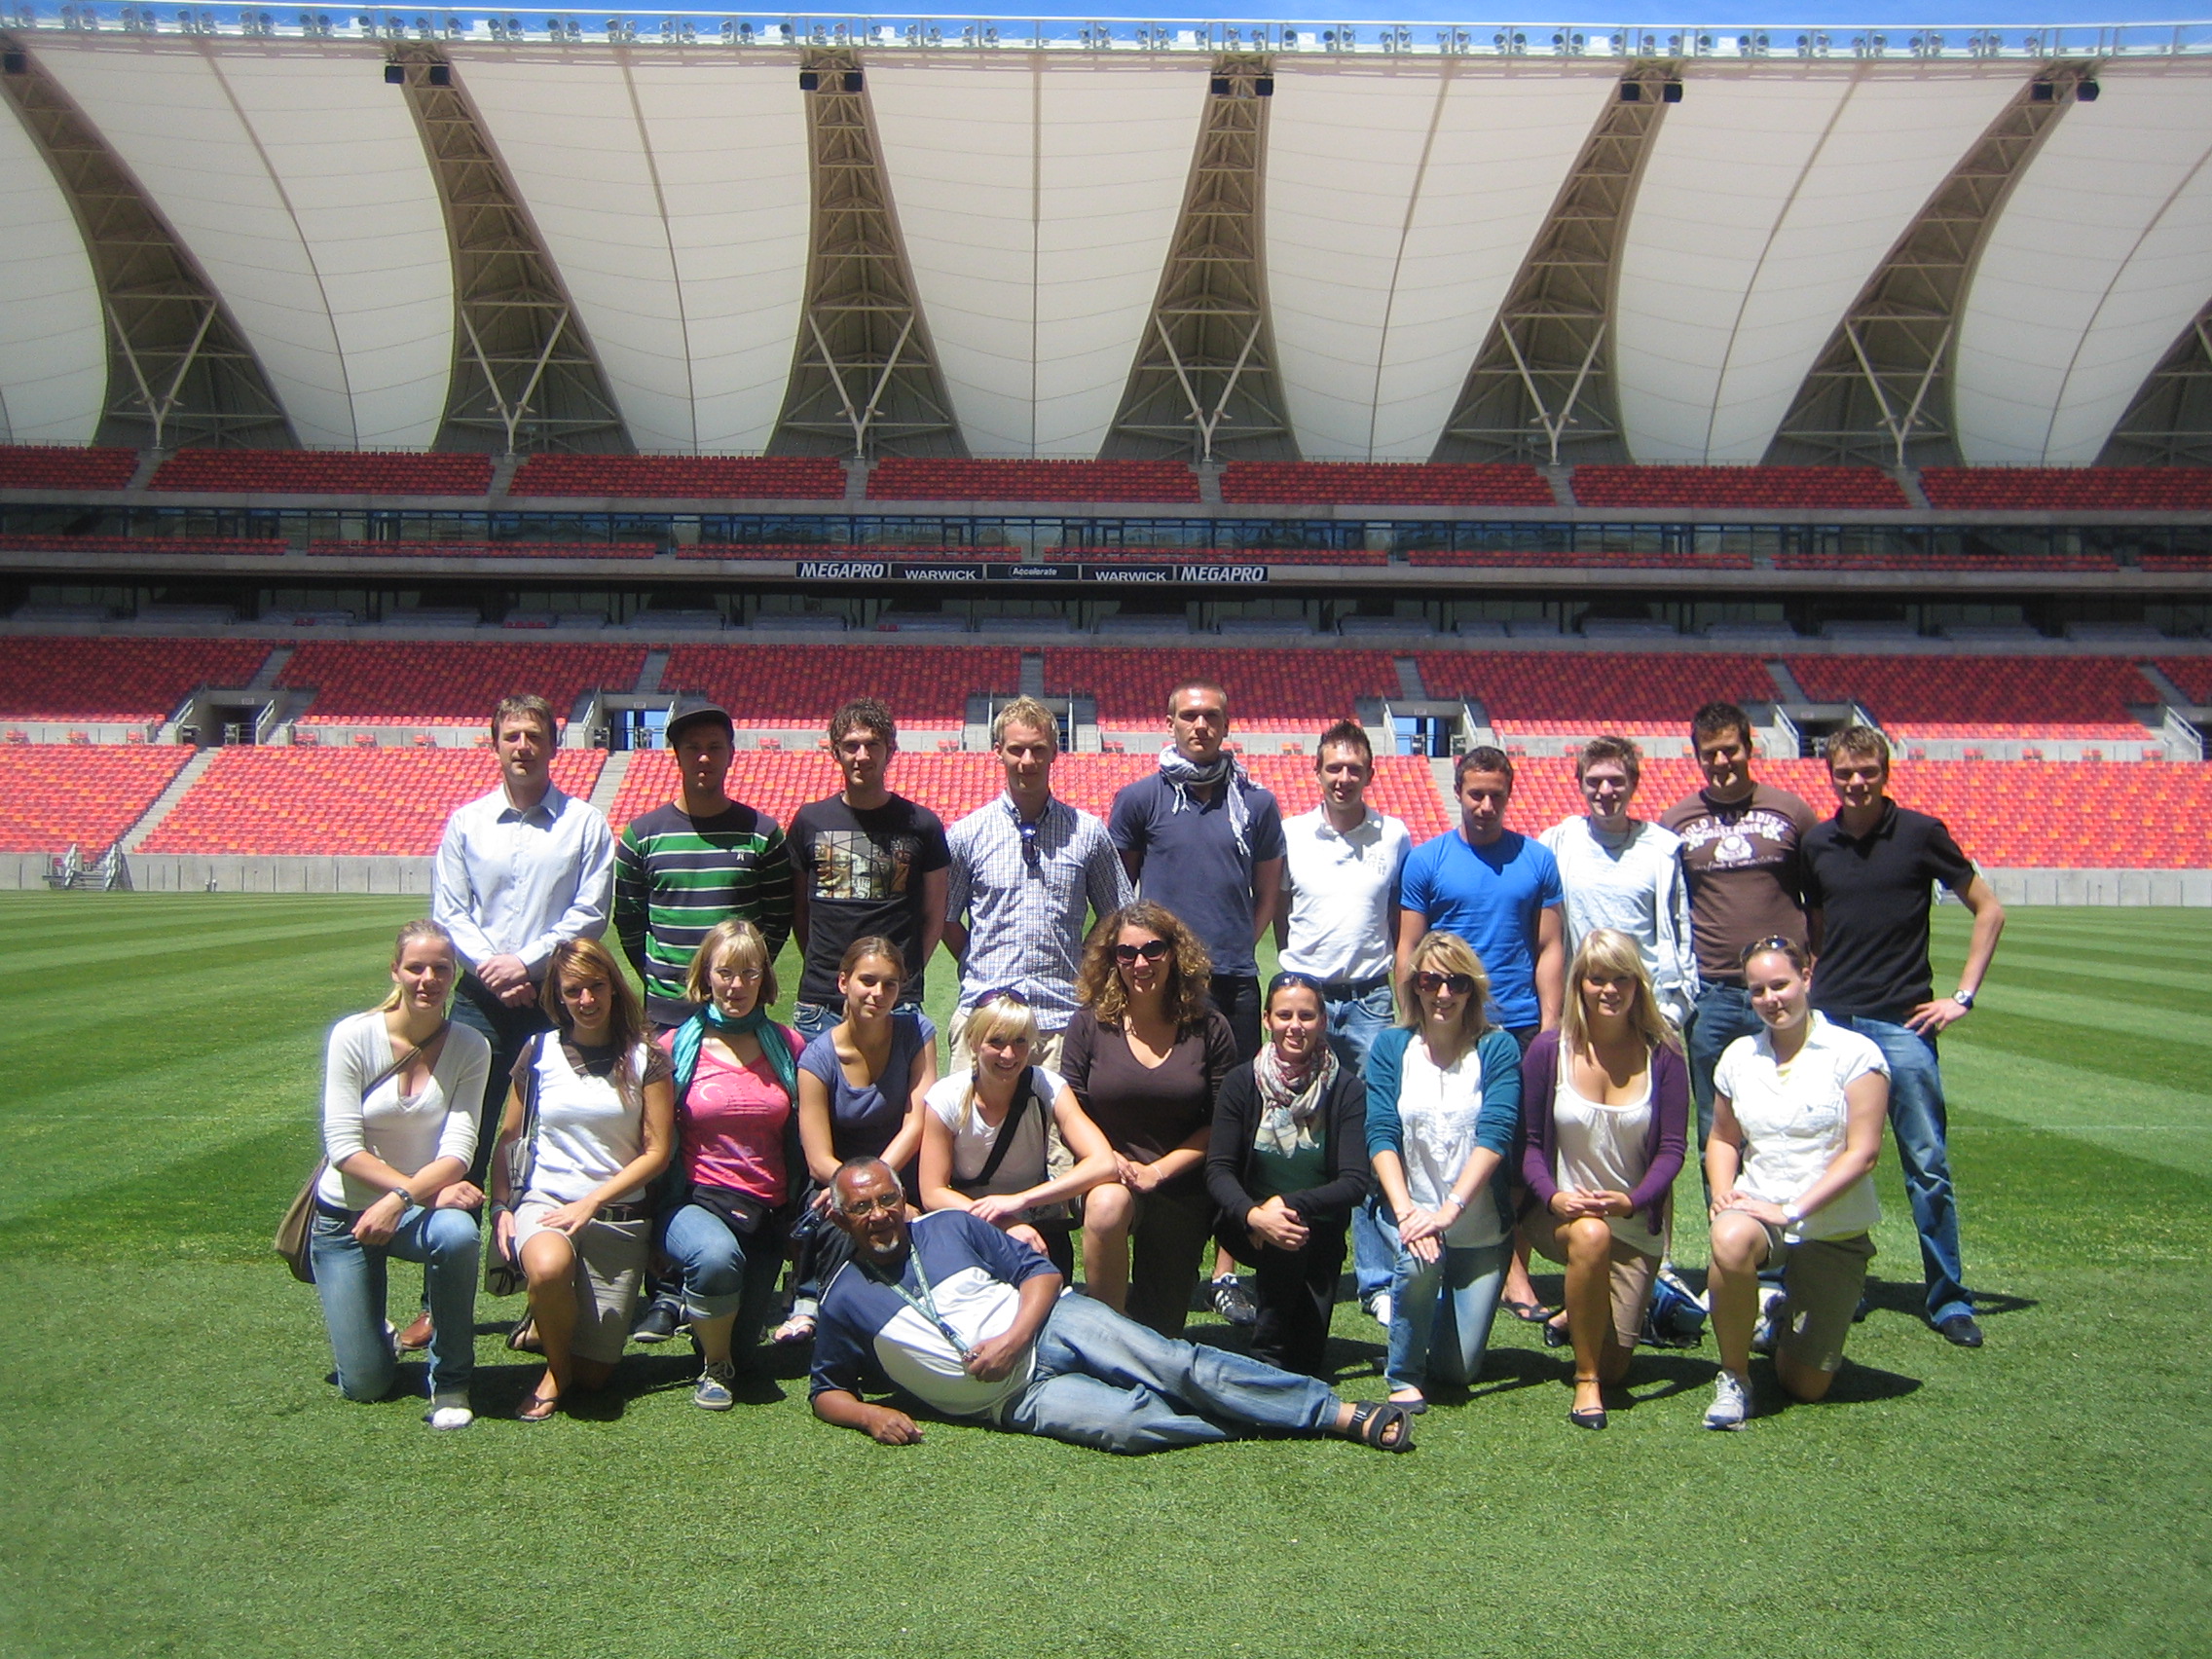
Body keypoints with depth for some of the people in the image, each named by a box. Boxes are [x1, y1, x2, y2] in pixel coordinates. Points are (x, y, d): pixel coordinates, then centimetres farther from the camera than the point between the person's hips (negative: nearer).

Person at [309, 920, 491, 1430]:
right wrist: (427, 1190, -26)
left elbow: (457, 1154, -15)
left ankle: (450, 1380, -14)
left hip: (419, 1210, 1)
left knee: (458, 1233, -37)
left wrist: (399, 1201, -32)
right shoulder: (354, 1036, -14)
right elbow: (344, 1147, -17)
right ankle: (372, 1332, 35)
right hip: (345, 1213, -1)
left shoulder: (470, 1048, -10)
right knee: (364, 1386, -3)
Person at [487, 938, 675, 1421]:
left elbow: (657, 1152, -4)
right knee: (549, 1267, -38)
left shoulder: (645, 1059, 0)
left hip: (619, 1217, 0)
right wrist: (500, 1206, -7)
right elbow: (507, 1138, 8)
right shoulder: (539, 1054, 4)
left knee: (593, 1373, -2)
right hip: (544, 1200, 0)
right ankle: (555, 1367, -6)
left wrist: (590, 1203, -13)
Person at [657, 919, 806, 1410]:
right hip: (695, 1199, -3)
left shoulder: (787, 1046, 5)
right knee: (717, 1256, -35)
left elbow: (802, 1139, 10)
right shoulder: (675, 1048, -1)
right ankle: (714, 1368, -6)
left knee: (741, 1336, 4)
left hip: (766, 1211, 3)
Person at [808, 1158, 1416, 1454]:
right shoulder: (845, 1302, 8)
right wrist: (871, 1417, -7)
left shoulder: (950, 1227, 8)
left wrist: (1014, 1336, -12)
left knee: (1179, 1365, -19)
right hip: (1018, 1398, -1)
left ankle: (1340, 1413, -16)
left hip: (1054, 1326, 1)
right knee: (1125, 1421, -30)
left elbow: (1041, 1272, 7)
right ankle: (1256, 1421, -10)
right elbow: (826, 1391, 15)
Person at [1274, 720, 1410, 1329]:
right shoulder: (1290, 834, 4)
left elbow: (1404, 918, 13)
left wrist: (1400, 985, 9)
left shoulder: (1396, 837, 4)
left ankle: (1377, 1280, 4)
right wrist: (1298, 969, 11)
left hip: (1369, 999, 0)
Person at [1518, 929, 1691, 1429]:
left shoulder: (1662, 1053, -8)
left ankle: (1577, 1316, 40)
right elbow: (1528, 1141, -6)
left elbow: (1672, 1147, -8)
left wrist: (1631, 1202, -25)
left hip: (1636, 1224, 2)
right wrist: (1552, 1196, -25)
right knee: (1591, 1235, -39)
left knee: (1614, 1365, 2)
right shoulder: (1548, 1050, -9)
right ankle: (1585, 1382, -19)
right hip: (1562, 1213, -1)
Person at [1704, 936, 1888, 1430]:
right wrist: (1723, 1191, -7)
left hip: (1834, 1230, -2)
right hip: (1757, 1208, 2)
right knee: (1730, 1241, -38)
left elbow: (1862, 1152, -14)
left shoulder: (1854, 1053, -10)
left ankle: (1789, 1316, 37)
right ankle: (1733, 1376, -15)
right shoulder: (1739, 1057, 4)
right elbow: (1722, 1138, 14)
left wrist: (1793, 1211, -20)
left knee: (1807, 1387, 1)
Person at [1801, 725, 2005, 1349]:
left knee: (1928, 1165, 0)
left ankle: (1950, 1301, 11)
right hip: (1830, 1020, 3)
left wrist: (1963, 996, -1)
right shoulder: (1815, 844, 8)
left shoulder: (1920, 833, -1)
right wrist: (1807, 982, 6)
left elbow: (1989, 911, 5)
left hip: (1903, 1021, -3)